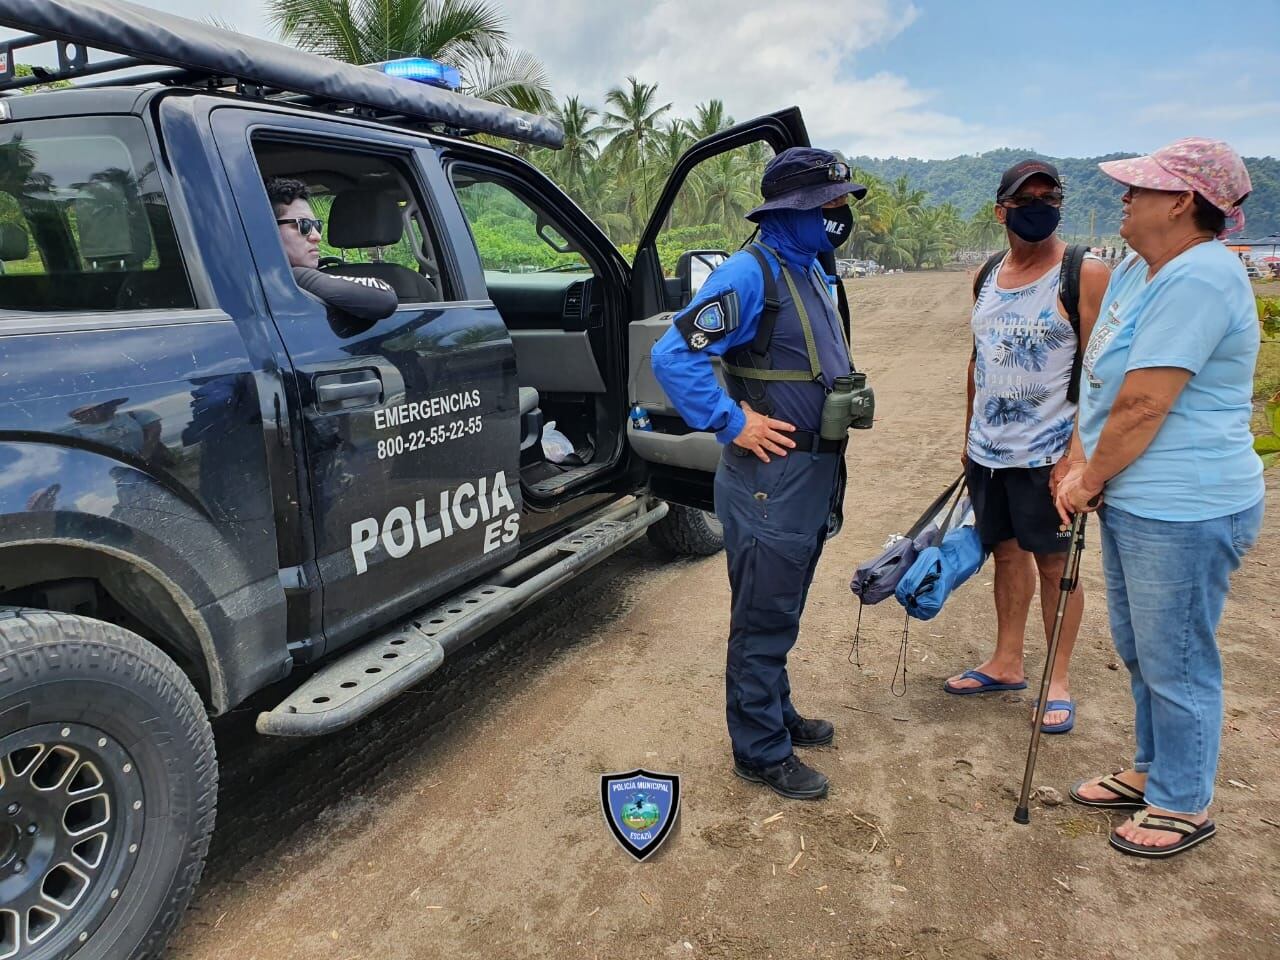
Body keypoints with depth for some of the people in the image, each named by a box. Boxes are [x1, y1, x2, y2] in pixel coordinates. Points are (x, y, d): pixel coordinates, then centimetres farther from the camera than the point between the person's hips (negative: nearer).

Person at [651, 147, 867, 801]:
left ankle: (777, 715, 39)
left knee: (783, 612, 22)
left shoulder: (814, 275, 13)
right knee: (763, 621, 3)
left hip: (815, 476, 9)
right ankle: (761, 752, 18)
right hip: (770, 481, -9)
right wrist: (735, 424, -22)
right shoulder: (751, 273, -17)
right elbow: (673, 356, -23)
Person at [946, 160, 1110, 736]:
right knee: (1006, 552, 15)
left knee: (1054, 562, 5)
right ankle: (1006, 664, 29)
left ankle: (1058, 681, 19)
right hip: (987, 451, 6)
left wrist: (1076, 455, -20)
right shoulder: (987, 278, 9)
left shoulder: (1084, 275, -10)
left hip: (1045, 452, -6)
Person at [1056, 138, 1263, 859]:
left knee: (1176, 664, 6)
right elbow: (1101, 382, 13)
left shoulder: (1197, 278, -22)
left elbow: (1142, 406, -24)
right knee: (1139, 651, 22)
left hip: (1183, 513, -10)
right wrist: (1080, 466, 5)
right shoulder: (1137, 272, 10)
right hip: (1134, 501, 10)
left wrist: (1090, 479, -10)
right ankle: (1153, 772, 42)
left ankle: (1185, 806, 26)